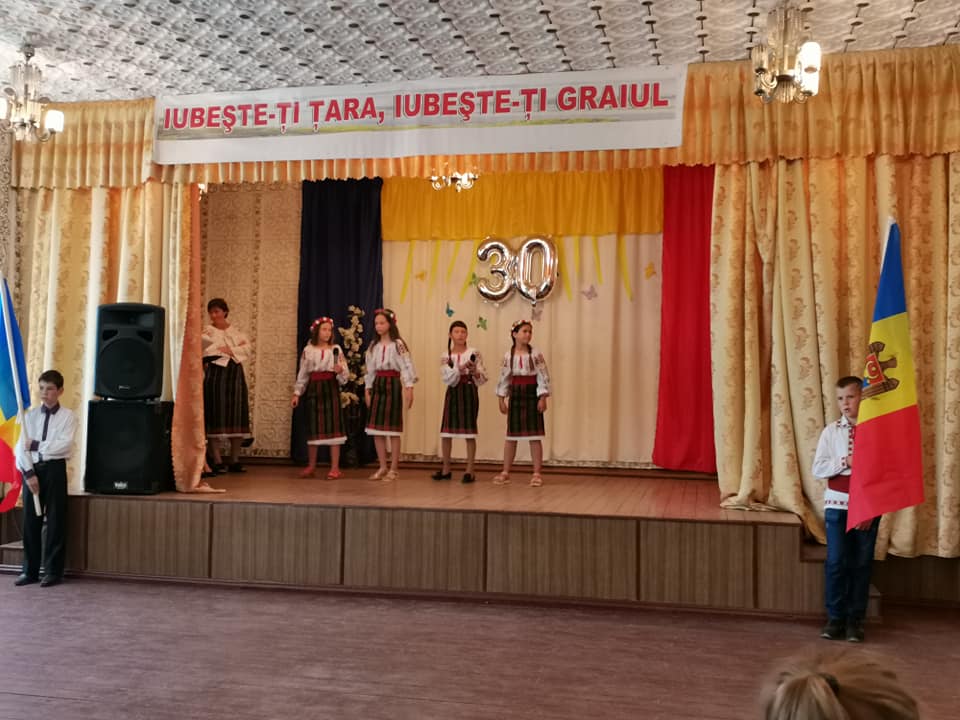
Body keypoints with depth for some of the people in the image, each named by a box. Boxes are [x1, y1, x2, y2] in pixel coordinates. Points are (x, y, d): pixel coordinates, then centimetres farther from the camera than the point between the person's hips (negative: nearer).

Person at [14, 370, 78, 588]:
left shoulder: (68, 416, -1)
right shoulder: (30, 415, 7)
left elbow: (65, 445, -14)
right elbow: (21, 446, 0)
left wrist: (36, 445, -12)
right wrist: (28, 473, -11)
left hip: (55, 469, -3)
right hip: (32, 469, 3)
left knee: (55, 521, 1)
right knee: (30, 520, 5)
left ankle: (53, 571, 9)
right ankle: (30, 570, 15)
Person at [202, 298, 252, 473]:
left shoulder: (236, 331, 15)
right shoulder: (207, 331, 5)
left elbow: (248, 347, 1)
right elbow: (212, 347, -11)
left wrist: (229, 350, -11)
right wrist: (237, 348, -5)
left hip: (235, 375, 4)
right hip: (215, 374, -4)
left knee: (237, 418, 2)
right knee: (215, 416, -7)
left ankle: (234, 461, 8)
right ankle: (217, 461, -5)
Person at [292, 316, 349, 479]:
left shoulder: (336, 349, 3)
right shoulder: (308, 350, 6)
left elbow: (345, 375, 2)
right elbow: (303, 373, 10)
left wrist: (341, 371, -20)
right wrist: (297, 393, 5)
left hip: (331, 388, -1)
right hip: (314, 388, 2)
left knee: (333, 425, -5)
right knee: (313, 426, 7)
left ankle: (335, 467, -1)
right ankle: (311, 466, 18)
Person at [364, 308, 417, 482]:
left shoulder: (397, 344, -8)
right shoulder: (373, 345, 12)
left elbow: (407, 367, -14)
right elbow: (370, 370, 16)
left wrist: (409, 389, -21)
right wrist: (368, 389, 11)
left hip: (392, 385, -6)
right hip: (377, 385, 6)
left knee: (393, 429, -3)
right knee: (376, 428, 6)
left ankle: (393, 469, 5)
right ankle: (382, 467, 15)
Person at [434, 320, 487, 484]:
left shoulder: (474, 353, -2)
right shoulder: (445, 356, 3)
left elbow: (483, 379, -2)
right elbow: (448, 380, -8)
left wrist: (475, 372, -21)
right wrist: (459, 368, -21)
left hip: (469, 392, -3)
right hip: (452, 393, 3)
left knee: (469, 432, -3)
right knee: (445, 431, 4)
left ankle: (469, 470, 4)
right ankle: (446, 469, 17)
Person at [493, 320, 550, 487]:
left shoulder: (536, 355, -5)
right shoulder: (508, 356, 2)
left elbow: (543, 377, -7)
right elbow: (504, 378, 5)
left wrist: (542, 398, -14)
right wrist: (502, 399, 3)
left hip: (532, 395, -2)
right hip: (515, 395, 2)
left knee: (534, 436, -1)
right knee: (511, 435, 9)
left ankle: (536, 473, 6)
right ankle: (505, 472, 17)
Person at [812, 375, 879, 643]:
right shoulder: (831, 431, 2)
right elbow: (818, 469, -2)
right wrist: (845, 462, -16)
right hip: (837, 503, 1)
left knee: (861, 563, 6)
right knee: (836, 562, 1)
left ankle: (855, 620, 15)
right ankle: (835, 618, 11)